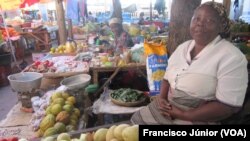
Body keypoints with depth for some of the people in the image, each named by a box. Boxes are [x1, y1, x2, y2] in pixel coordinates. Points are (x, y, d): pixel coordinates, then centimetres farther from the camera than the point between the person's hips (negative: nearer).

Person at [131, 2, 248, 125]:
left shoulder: (232, 57, -14)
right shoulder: (183, 47, 5)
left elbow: (229, 106, -18)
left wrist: (184, 114, -19)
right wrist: (161, 97, -8)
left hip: (197, 119, -5)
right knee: (136, 120, 4)